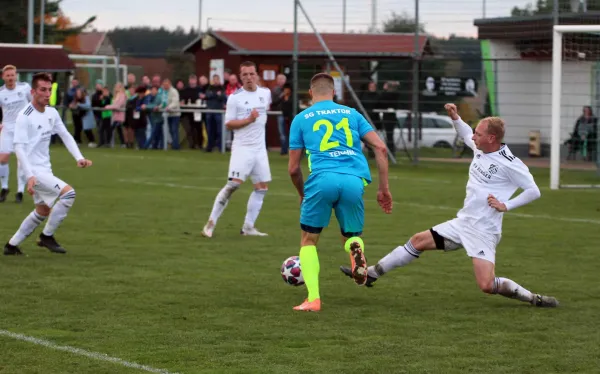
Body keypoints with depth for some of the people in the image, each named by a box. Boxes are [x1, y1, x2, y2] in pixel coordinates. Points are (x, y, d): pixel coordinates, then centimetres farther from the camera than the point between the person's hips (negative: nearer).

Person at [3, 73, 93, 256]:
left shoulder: (52, 113, 6)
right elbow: (19, 147, -21)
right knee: (68, 193, -21)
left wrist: (79, 158, -3)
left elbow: (66, 136, 13)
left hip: (45, 169, 9)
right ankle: (47, 236, -8)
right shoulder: (25, 116, -17)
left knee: (43, 211, 18)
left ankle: (12, 245, 28)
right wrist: (29, 176, -29)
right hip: (34, 170, -9)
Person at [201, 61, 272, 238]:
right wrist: (249, 120, -20)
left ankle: (248, 227, 11)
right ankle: (211, 223, -11)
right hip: (242, 148, -6)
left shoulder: (266, 93, 7)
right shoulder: (234, 97, -8)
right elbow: (228, 124, -10)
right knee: (234, 184, -17)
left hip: (260, 148, 6)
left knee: (262, 188, 4)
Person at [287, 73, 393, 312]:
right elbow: (380, 147, 13)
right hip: (354, 182, 2)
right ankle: (355, 248, -18)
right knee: (351, 236, 21)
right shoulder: (351, 114, 23)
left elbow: (293, 168, 17)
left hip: (322, 179, -2)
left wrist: (303, 194, 35)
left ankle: (313, 299, -1)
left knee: (308, 241, 15)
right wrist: (384, 189, 15)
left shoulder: (301, 119, 18)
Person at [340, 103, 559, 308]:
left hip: (483, 231, -8)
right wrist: (455, 118, 11)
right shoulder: (479, 148, 5)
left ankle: (535, 299, -4)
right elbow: (465, 134, 27)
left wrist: (506, 206, -17)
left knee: (487, 286, -20)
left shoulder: (509, 164, -18)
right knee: (418, 241, 12)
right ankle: (371, 274, 22)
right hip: (462, 223, 8)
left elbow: (533, 191, -13)